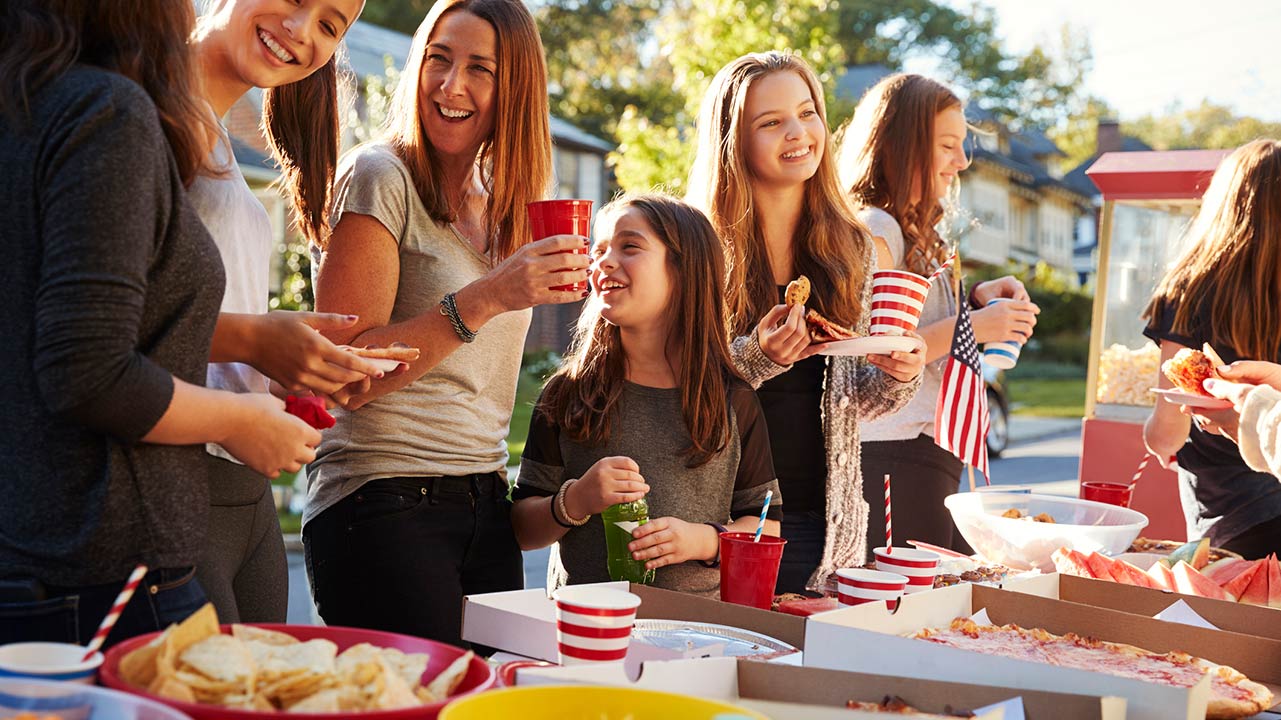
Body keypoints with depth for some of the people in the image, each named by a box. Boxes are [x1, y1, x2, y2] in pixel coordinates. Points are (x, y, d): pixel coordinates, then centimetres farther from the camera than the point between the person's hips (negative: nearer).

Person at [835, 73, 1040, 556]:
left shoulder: (914, 232, 19)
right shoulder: (873, 230, -12)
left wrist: (974, 300, 8)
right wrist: (968, 327, -19)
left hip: (931, 459, 10)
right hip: (892, 459, -10)